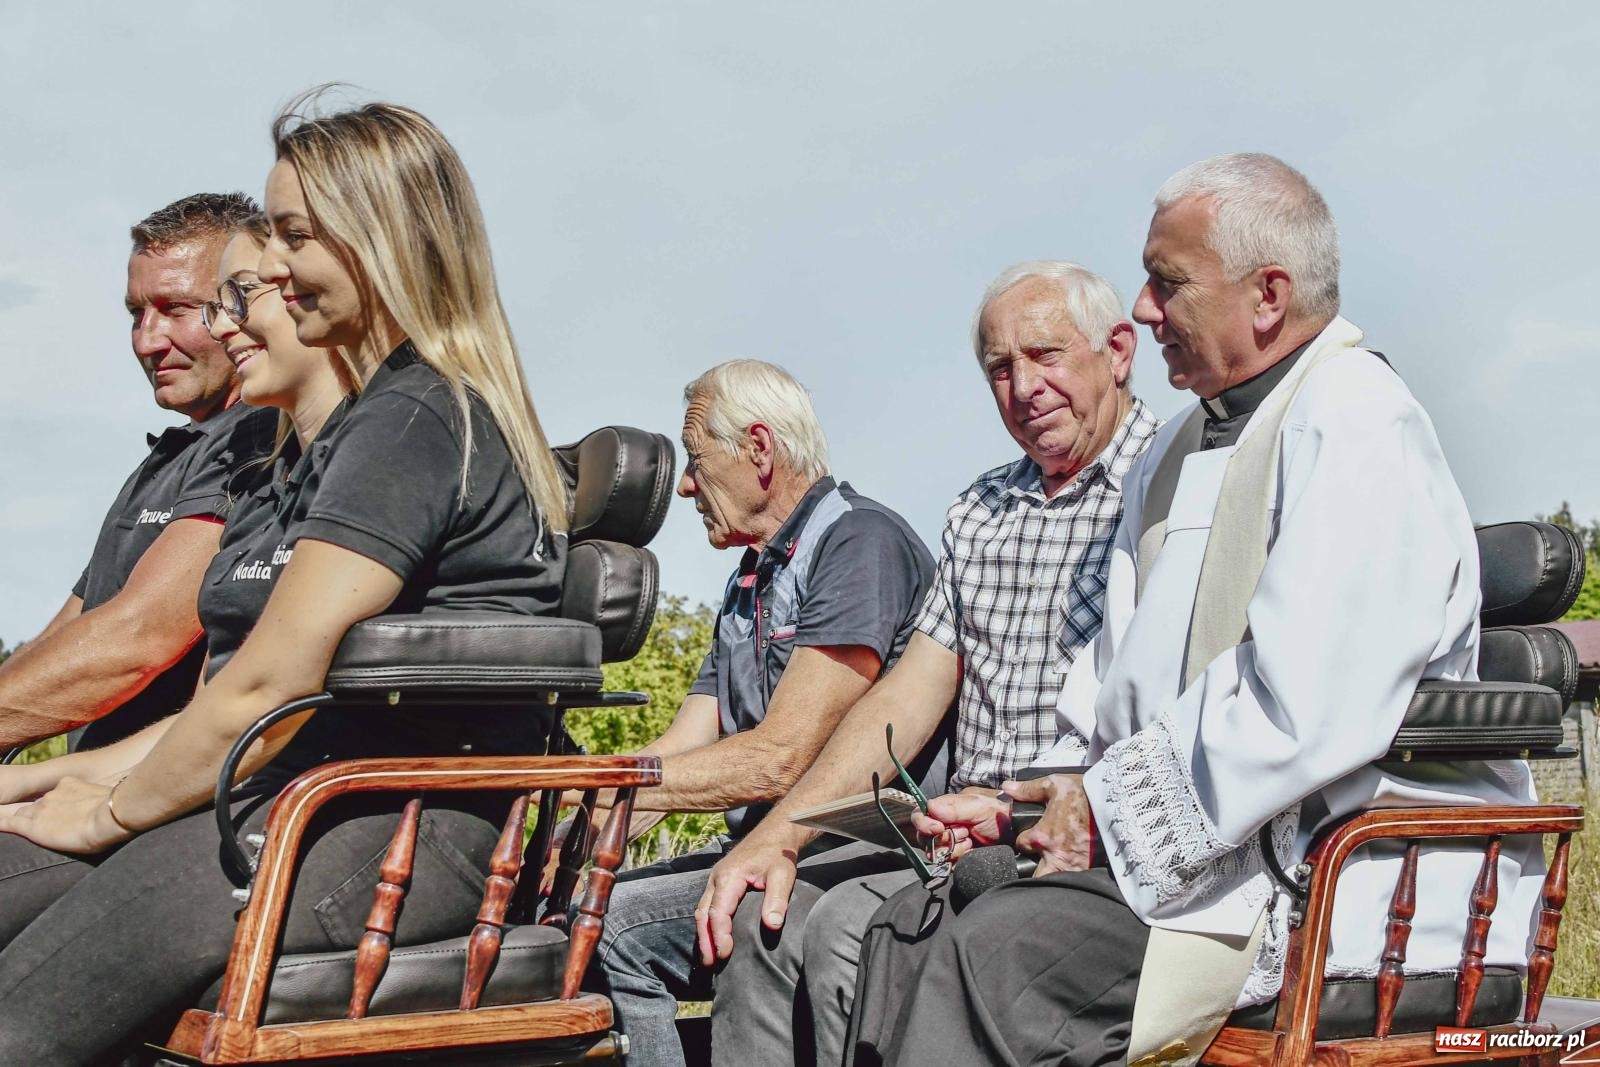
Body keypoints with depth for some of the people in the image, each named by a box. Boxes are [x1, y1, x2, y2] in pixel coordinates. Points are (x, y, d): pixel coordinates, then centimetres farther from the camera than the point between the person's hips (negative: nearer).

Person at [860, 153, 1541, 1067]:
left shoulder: (1358, 430, -12)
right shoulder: (1179, 450, 20)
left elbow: (1304, 709, -22)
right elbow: (1118, 678, 22)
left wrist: (1115, 798, -14)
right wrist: (1057, 801, 4)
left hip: (1335, 884, -9)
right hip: (1177, 845, 9)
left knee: (995, 952, -27)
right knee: (913, 924, -7)